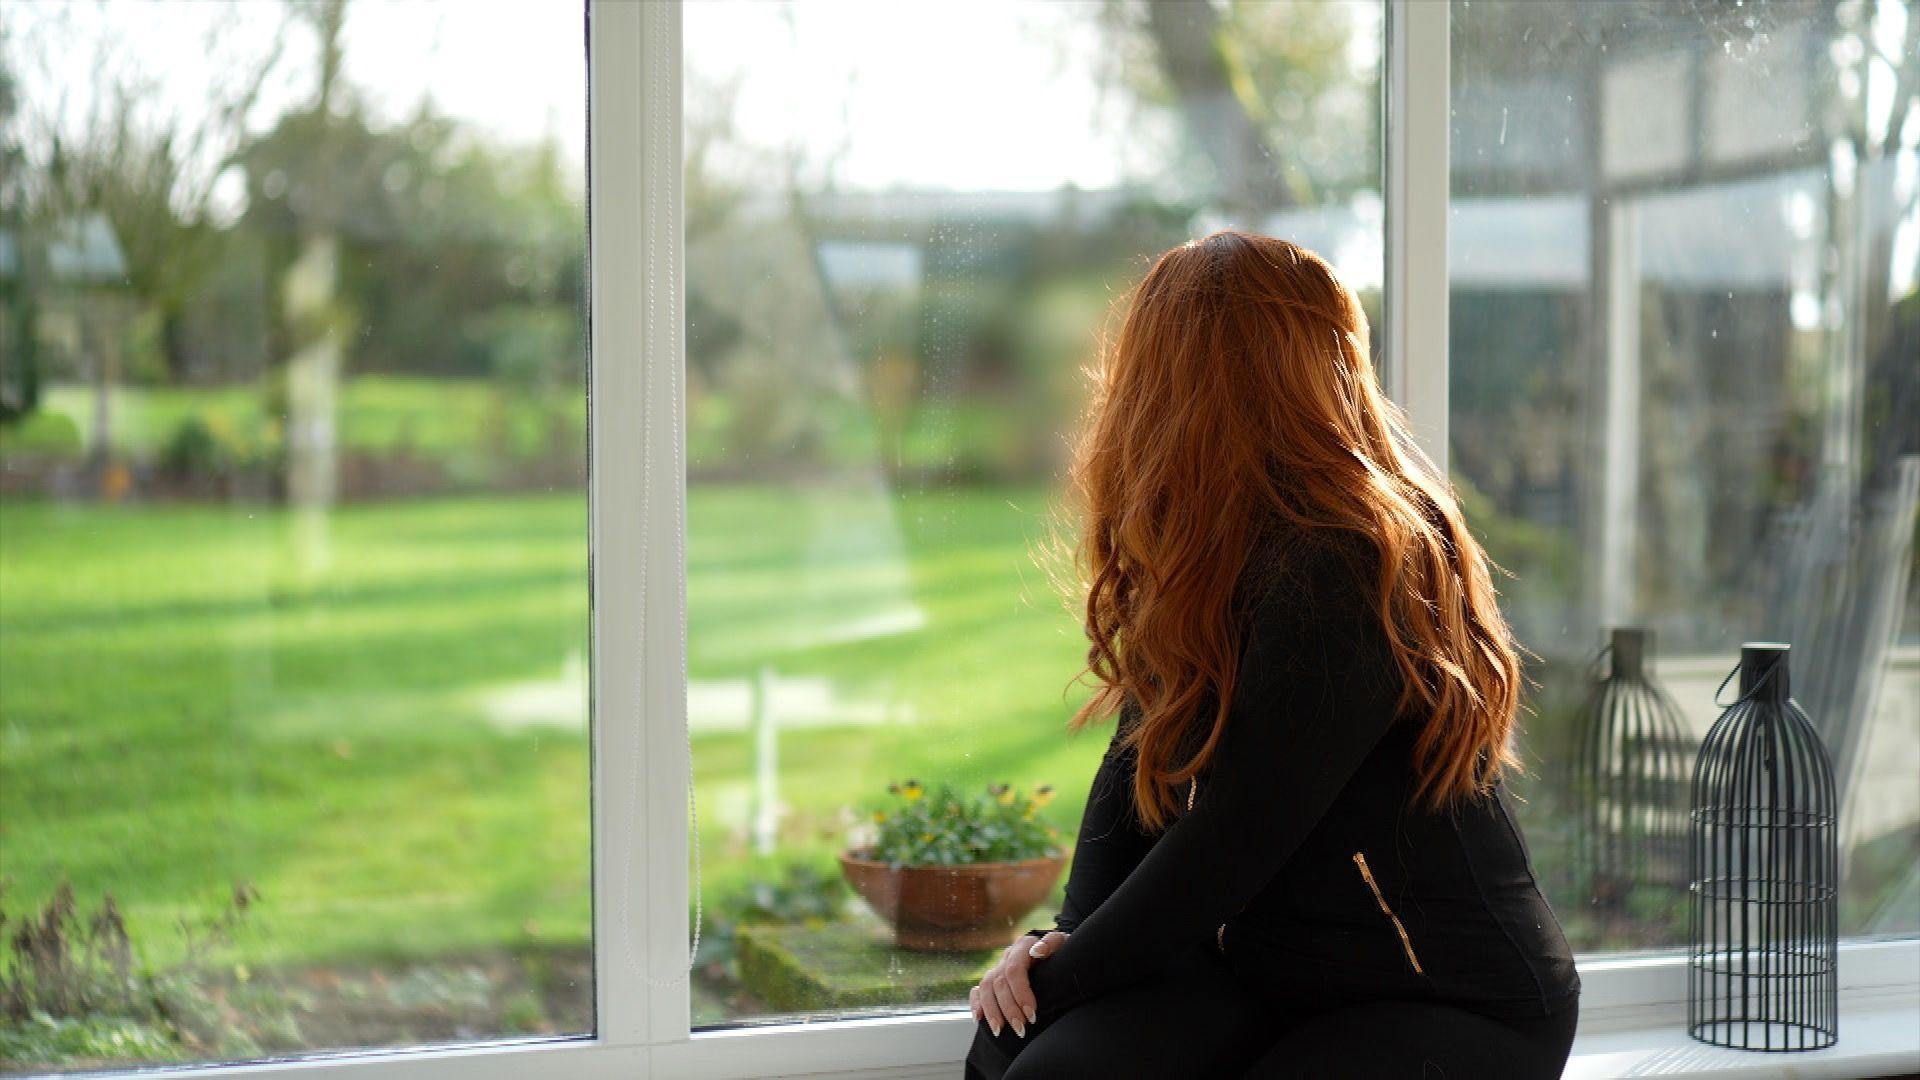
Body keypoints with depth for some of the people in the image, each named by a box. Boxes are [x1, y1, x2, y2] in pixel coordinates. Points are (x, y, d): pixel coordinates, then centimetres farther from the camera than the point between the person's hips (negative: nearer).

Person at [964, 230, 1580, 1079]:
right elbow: (1137, 758, 8)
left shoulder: (1339, 572, -22)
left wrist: (1065, 975, -13)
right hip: (1261, 970, 7)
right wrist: (1070, 934, -7)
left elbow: (1236, 833, -21)